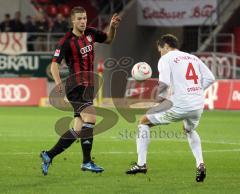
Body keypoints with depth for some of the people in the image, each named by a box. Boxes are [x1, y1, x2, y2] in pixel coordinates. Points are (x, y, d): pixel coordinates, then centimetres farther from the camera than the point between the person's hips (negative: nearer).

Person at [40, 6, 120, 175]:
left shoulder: (90, 33, 9)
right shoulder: (67, 41, -11)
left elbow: (108, 39, 25)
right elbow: (55, 63, -15)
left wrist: (113, 27, 5)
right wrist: (57, 80, -33)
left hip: (88, 86, 8)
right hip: (77, 85, -8)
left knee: (78, 130, 6)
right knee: (90, 118, -23)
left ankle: (49, 155, 13)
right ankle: (87, 161, -19)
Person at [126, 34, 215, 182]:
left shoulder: (166, 59, 1)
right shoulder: (193, 58, 19)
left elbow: (164, 83, -14)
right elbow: (210, 78, 10)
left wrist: (160, 96, 4)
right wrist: (195, 92, 16)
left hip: (179, 105, -6)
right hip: (198, 105, 6)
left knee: (144, 121, 14)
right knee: (190, 131, 37)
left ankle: (141, 163, 10)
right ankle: (200, 164, 16)